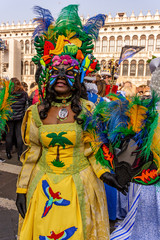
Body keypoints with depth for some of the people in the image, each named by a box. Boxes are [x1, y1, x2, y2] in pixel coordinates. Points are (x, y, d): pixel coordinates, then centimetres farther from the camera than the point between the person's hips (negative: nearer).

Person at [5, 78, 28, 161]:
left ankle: (8, 153, 19)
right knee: (19, 135, 7)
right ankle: (20, 154, 12)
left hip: (9, 117, -1)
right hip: (20, 117, 2)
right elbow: (26, 106, 2)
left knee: (9, 134, 10)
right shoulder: (24, 94, -1)